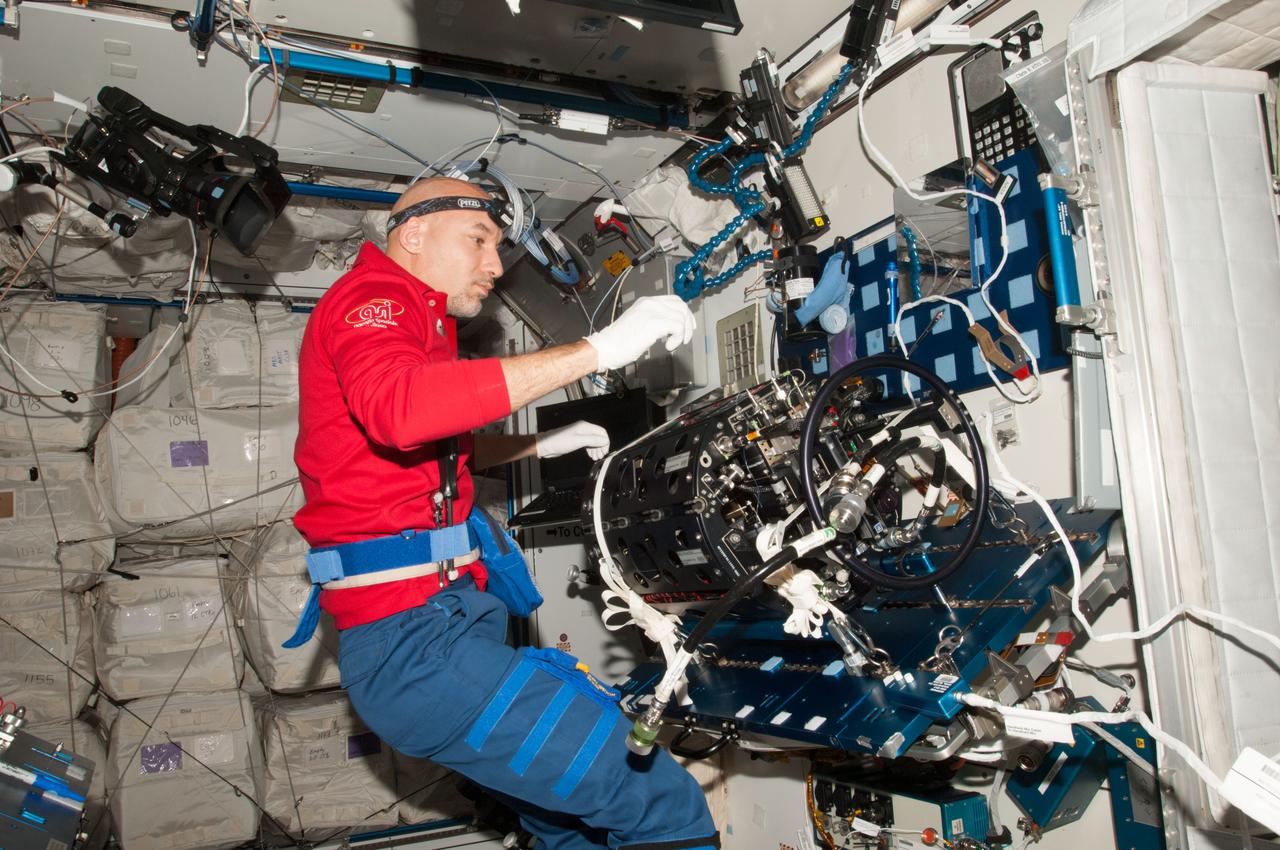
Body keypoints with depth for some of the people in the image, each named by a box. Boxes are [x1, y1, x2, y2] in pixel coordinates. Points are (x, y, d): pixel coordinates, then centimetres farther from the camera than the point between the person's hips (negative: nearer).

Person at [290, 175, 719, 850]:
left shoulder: (410, 317, 26)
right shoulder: (371, 297, -7)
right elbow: (403, 408, -31)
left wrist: (542, 445, 26)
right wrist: (599, 349, -29)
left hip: (453, 618, 11)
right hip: (416, 636, -11)